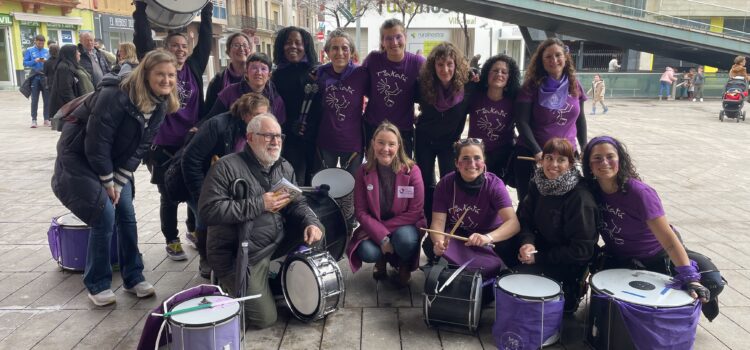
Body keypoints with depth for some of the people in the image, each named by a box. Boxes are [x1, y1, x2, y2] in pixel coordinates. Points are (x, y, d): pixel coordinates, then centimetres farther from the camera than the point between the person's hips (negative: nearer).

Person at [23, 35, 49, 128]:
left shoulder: (47, 51, 8)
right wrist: (35, 61, -14)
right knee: (34, 100, 0)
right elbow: (25, 63, 1)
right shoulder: (29, 50, 5)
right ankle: (34, 120, 4)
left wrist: (46, 61, -12)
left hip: (46, 76, 1)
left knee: (47, 99, 1)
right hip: (35, 77, -1)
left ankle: (47, 119, 9)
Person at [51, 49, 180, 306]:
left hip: (113, 162, 7)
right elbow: (96, 143, -25)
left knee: (127, 217, 4)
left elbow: (140, 147, -3)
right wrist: (107, 183, -16)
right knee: (105, 217, -13)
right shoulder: (115, 97, -30)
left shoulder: (160, 106, -7)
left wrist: (119, 183, -7)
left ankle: (133, 278, 18)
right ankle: (97, 285, 5)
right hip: (80, 157, -7)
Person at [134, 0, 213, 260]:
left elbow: (205, 39, 6)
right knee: (169, 197, 6)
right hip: (164, 147, -3)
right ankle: (172, 241, 22)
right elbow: (142, 39, -13)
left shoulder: (194, 68, 5)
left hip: (193, 143, 4)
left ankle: (194, 230, 36)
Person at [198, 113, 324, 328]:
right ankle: (229, 283, 19)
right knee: (265, 318, -8)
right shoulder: (227, 167, -14)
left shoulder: (284, 168, 7)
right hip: (240, 256, -6)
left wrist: (312, 223, -16)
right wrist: (259, 204, -24)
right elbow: (208, 210, -23)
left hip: (277, 244, 7)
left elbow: (297, 204, 7)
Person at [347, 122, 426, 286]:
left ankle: (405, 265, 3)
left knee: (406, 240, -36)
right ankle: (382, 259, 12)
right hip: (374, 228, 2)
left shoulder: (412, 170, -15)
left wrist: (386, 228, -19)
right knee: (367, 252, -29)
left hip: (404, 226, -1)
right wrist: (382, 237, -22)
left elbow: (415, 212, -15)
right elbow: (361, 212, -10)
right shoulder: (364, 172, -9)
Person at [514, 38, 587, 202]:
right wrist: (537, 151, -22)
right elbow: (522, 122, -12)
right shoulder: (531, 86, -7)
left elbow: (580, 118, 14)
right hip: (532, 154, -3)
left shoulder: (574, 84, 4)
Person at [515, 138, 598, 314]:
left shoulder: (580, 198, -23)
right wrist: (527, 242, -22)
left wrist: (539, 257, -22)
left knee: (525, 273, -23)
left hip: (569, 262, -6)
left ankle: (570, 291, 2)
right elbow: (525, 218, 0)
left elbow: (582, 249, -21)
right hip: (543, 245, 6)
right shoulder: (538, 184, -4)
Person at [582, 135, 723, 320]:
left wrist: (689, 277, -39)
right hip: (620, 259, 4)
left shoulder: (639, 193, -27)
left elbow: (669, 240, -31)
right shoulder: (591, 192, -13)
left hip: (658, 256, -3)